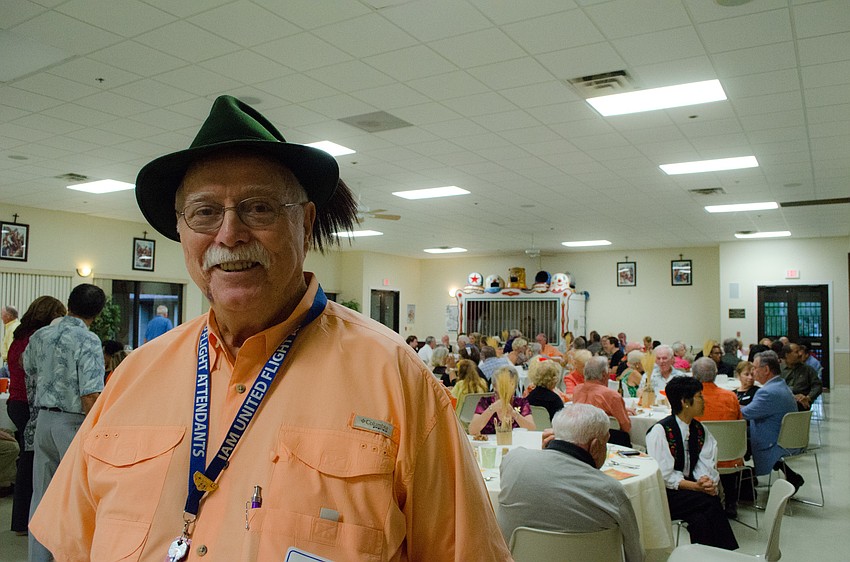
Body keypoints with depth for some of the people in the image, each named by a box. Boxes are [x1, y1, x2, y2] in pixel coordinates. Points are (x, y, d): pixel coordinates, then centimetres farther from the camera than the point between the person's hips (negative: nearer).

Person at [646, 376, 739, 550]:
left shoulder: (699, 430, 11)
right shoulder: (659, 431, -12)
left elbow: (706, 464, 4)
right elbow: (664, 474, -15)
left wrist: (708, 481, -18)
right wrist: (696, 486, -23)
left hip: (690, 488, 5)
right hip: (665, 495, -5)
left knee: (700, 520, -26)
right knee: (709, 503, -25)